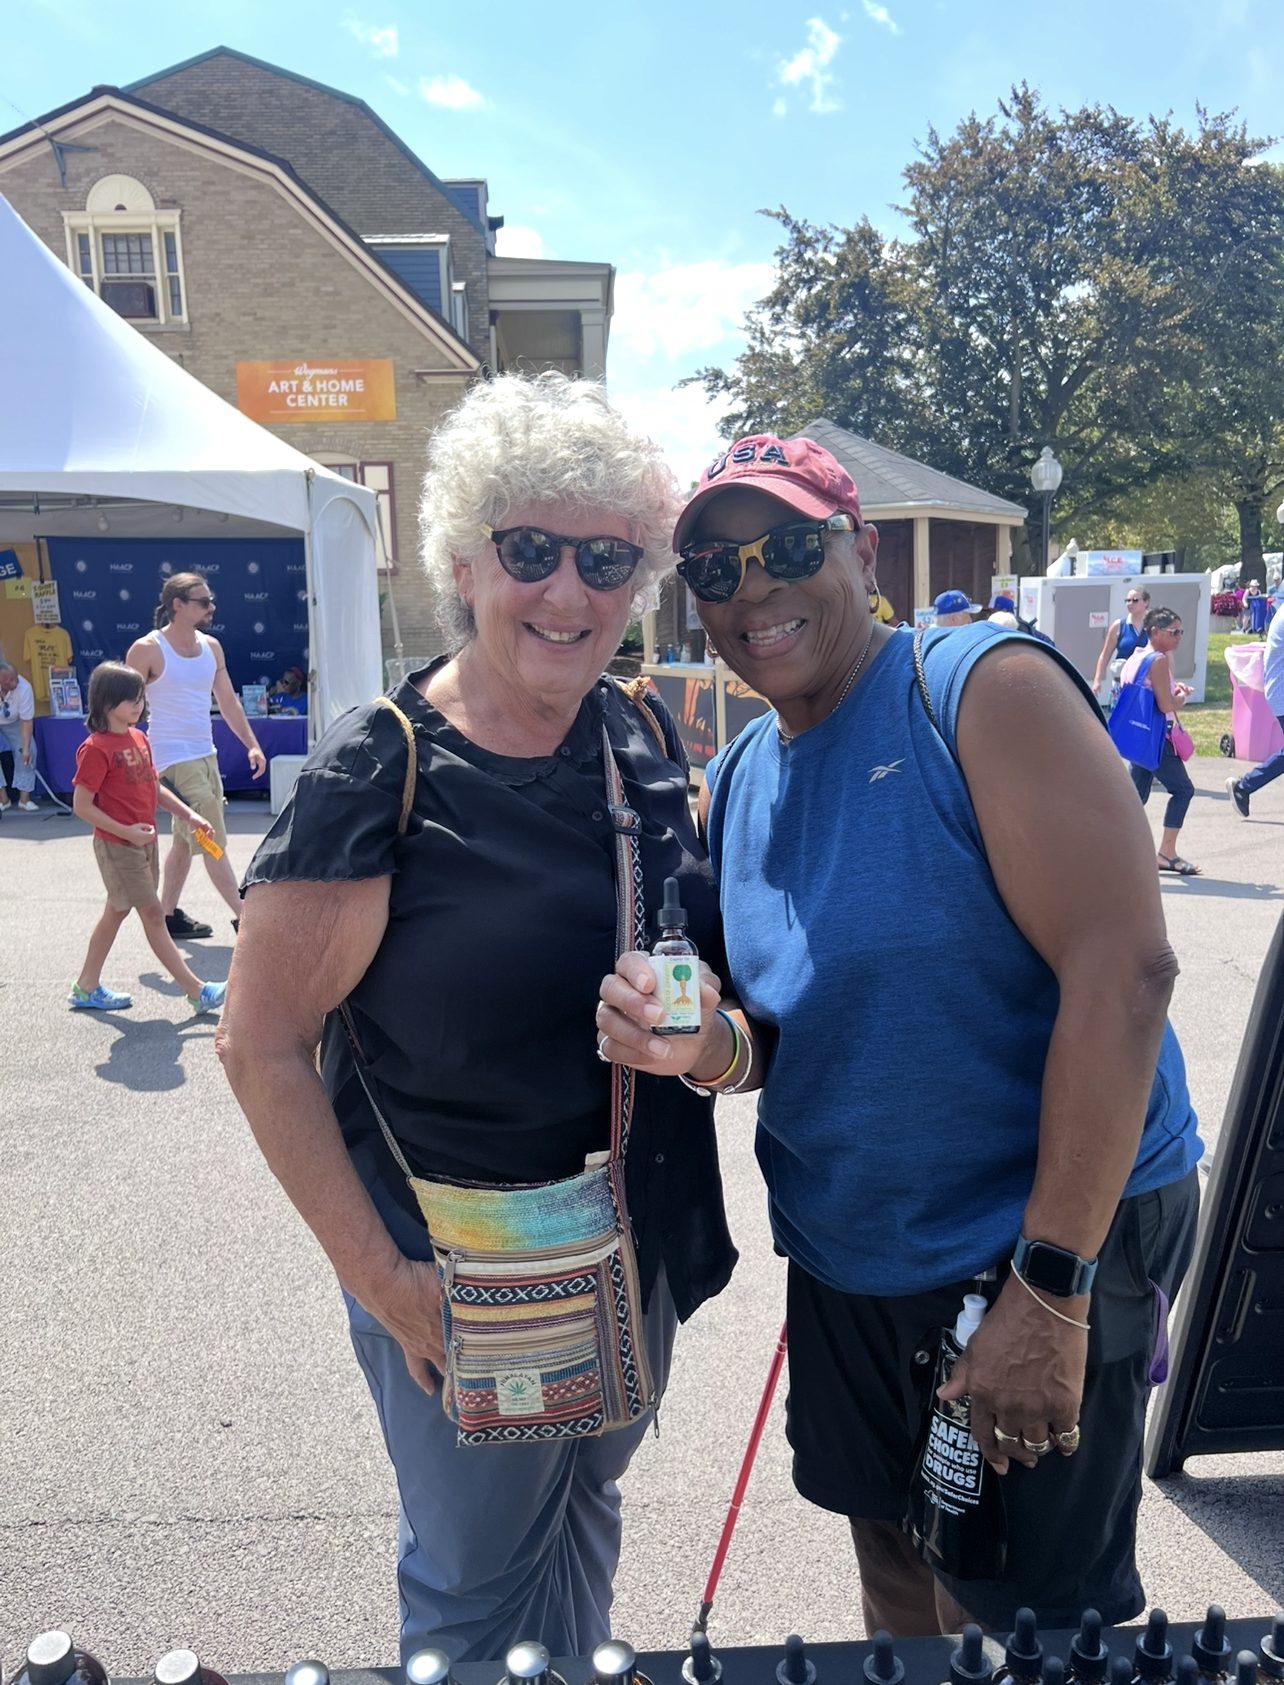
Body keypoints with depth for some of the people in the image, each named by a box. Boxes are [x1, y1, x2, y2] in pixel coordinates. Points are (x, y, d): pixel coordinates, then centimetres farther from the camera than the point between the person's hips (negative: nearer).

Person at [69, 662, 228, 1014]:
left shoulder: (138, 738, 8)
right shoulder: (96, 748, -16)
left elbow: (153, 788, 16)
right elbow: (81, 805, -16)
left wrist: (189, 815, 7)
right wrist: (126, 831, -21)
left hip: (144, 842, 8)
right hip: (117, 846, -8)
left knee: (116, 913, 16)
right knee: (153, 914, -5)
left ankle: (87, 987, 29)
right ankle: (197, 992, -3)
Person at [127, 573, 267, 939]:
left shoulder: (211, 647, 8)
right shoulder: (147, 650, -11)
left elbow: (228, 701, 13)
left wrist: (252, 744, 6)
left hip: (206, 755, 8)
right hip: (175, 759, -7)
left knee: (185, 839, 15)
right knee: (214, 841, -6)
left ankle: (169, 916, 28)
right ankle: (244, 916, 0)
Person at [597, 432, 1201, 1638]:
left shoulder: (984, 689, -17)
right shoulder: (734, 785, 4)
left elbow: (1124, 967, -23)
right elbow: (781, 1040, 9)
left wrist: (1050, 1282, -23)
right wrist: (701, 1042, -15)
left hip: (1050, 1240, -6)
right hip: (846, 1256, 6)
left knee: (1021, 1618, 13)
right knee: (898, 1590, 25)